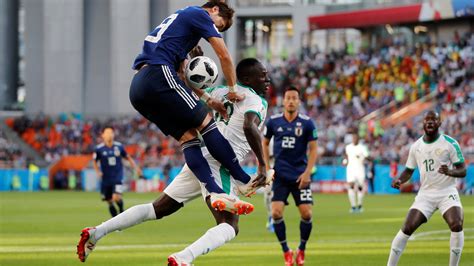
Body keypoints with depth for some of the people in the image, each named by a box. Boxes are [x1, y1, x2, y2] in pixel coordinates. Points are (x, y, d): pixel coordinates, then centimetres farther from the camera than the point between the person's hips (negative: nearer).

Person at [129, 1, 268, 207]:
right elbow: (224, 56, 3)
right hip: (158, 75, -9)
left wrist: (208, 100, 29)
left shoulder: (178, 18, 33)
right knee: (205, 122, -4)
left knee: (187, 136, 4)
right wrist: (233, 89, 15)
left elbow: (184, 73, 33)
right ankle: (243, 180, -3)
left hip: (137, 89, 9)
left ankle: (215, 193, -8)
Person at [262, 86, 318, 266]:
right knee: (276, 213, -12)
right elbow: (264, 144, 13)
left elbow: (313, 149, -1)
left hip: (300, 176, -1)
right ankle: (286, 251, 6)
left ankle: (301, 250, 15)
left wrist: (307, 172, -10)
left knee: (306, 214, -8)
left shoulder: (306, 123, -4)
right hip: (280, 175, 1)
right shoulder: (273, 122, 0)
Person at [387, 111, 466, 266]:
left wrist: (450, 172, -29)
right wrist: (399, 180, -5)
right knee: (407, 229, -9)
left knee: (456, 226, -25)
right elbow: (409, 170, 17)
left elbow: (462, 171, -6)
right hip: (425, 194, 3)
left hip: (447, 192, -3)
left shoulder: (450, 143, -6)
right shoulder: (416, 147, 5)